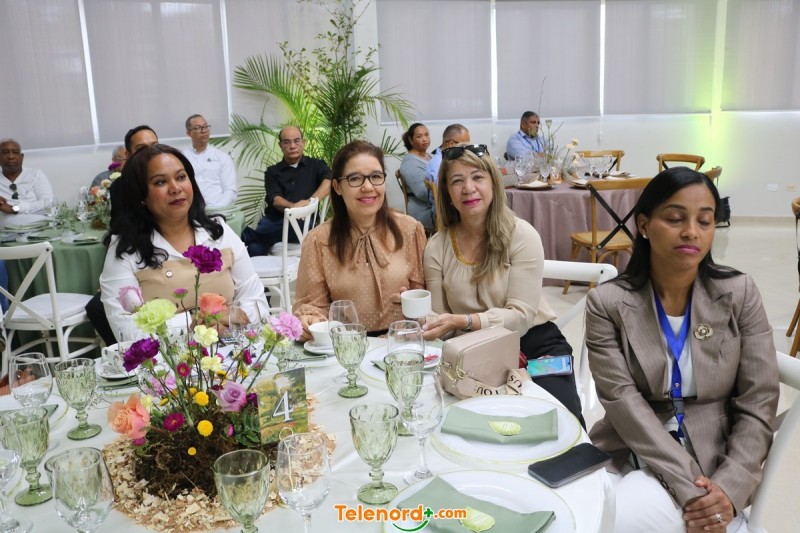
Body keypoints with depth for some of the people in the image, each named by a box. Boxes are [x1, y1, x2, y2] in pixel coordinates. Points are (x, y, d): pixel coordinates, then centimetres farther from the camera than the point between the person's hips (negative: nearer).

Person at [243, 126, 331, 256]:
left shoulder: (316, 165, 15)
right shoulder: (272, 172, 19)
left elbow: (330, 181, -8)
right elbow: (274, 200, 1)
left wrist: (310, 202, -26)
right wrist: (292, 206, -23)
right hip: (275, 220, 2)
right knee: (255, 248, -32)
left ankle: (250, 235, -16)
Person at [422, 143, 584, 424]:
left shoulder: (522, 235, -8)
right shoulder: (437, 247, 0)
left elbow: (520, 316, -15)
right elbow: (442, 322, 1)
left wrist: (464, 321, -29)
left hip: (535, 344, -1)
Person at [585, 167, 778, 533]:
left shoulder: (739, 294, -3)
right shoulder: (607, 303, -6)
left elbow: (759, 403, -4)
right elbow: (623, 401, -14)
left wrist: (730, 487, -17)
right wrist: (688, 487, -23)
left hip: (716, 462, -1)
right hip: (633, 456, 2)